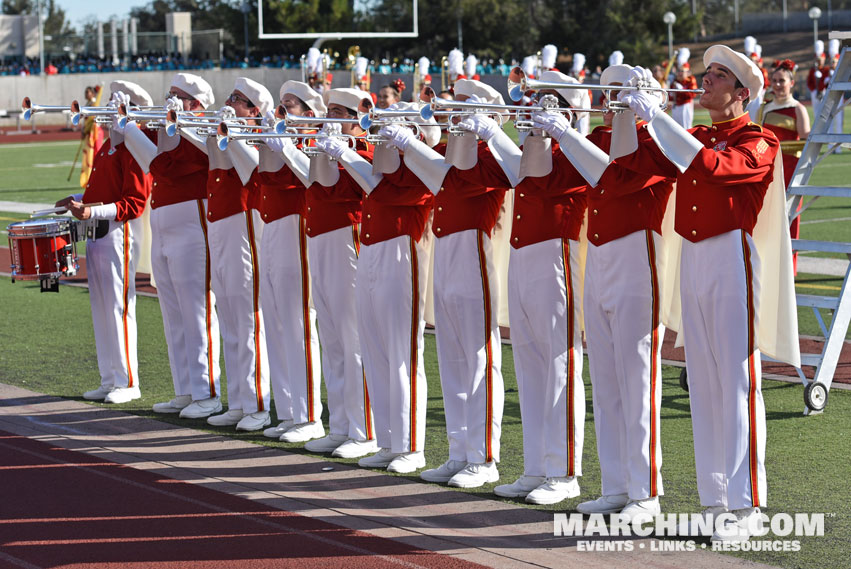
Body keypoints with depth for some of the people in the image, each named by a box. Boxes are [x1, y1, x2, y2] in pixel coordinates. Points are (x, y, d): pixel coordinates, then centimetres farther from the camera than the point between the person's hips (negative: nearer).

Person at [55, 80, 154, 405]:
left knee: (118, 306, -7)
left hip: (119, 232, -10)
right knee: (101, 307, 12)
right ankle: (109, 380, 19)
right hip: (96, 233, 10)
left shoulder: (134, 150, -13)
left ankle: (128, 382, 0)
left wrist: (94, 212, -26)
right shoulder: (105, 147, 17)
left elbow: (134, 203, -18)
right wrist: (78, 200, 11)